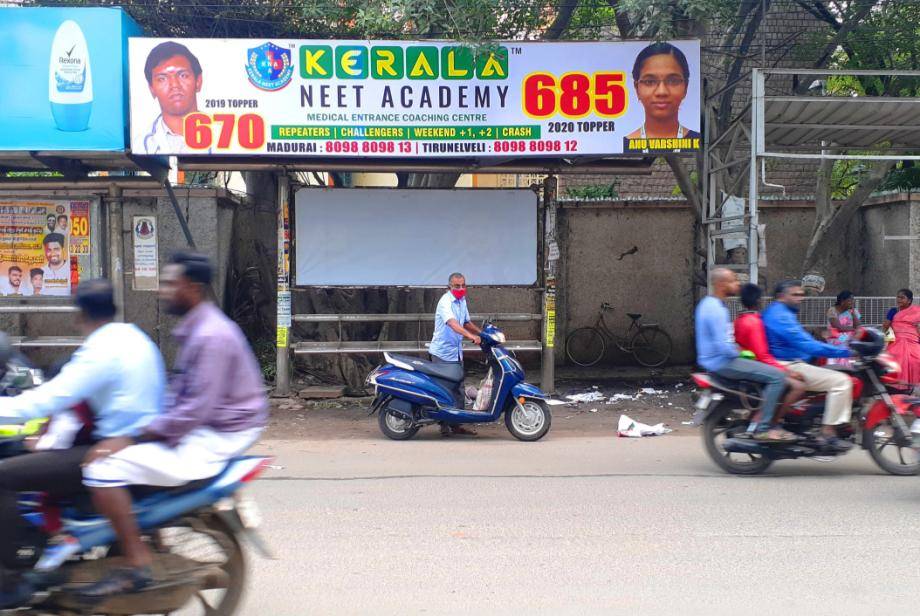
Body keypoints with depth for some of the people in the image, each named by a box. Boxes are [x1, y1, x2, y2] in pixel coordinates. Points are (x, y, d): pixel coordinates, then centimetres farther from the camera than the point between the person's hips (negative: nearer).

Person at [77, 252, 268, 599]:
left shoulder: (211, 336, -20)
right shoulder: (195, 328, 12)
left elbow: (195, 410, -25)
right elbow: (180, 394, 18)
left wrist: (131, 439, -20)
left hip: (212, 440, -11)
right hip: (200, 428, 11)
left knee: (105, 467, -17)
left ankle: (137, 565, -9)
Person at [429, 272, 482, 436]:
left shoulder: (462, 301, 11)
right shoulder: (445, 301, -18)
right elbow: (452, 324, -35)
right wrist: (471, 336, -46)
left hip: (457, 353, 9)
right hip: (442, 353, -9)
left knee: (459, 390, 11)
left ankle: (456, 425, 19)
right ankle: (444, 425, 3)